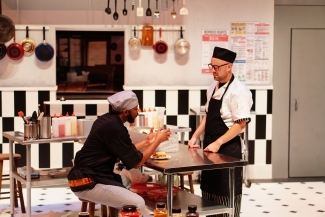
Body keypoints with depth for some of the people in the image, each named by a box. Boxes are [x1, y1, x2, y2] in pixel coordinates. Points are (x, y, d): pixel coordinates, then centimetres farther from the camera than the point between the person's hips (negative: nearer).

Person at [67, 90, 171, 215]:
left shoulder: (108, 120, 10)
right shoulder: (114, 127, -18)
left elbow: (127, 151, 19)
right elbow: (136, 162, -13)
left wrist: (147, 141, 20)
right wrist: (158, 140, -4)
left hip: (90, 176, 10)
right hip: (88, 183, -10)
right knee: (137, 204, -17)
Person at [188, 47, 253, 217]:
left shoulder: (238, 91, -16)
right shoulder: (213, 87, 9)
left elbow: (241, 123, -19)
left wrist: (218, 143, -23)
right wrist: (195, 136, 8)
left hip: (228, 149, -8)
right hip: (210, 147, 8)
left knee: (226, 195, 0)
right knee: (209, 190, 15)